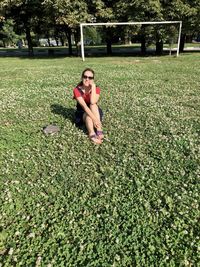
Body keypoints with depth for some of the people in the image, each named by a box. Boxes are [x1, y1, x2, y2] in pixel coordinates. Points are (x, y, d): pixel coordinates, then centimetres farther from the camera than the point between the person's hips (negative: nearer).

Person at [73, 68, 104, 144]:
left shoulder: (96, 89, -13)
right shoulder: (77, 90, -19)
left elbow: (93, 102, -33)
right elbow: (84, 106, -32)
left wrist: (93, 87, -31)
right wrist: (94, 119, -43)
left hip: (95, 112, 1)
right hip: (82, 113, -1)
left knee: (93, 105, -31)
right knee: (88, 115, -34)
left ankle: (99, 130, -42)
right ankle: (92, 134, -56)